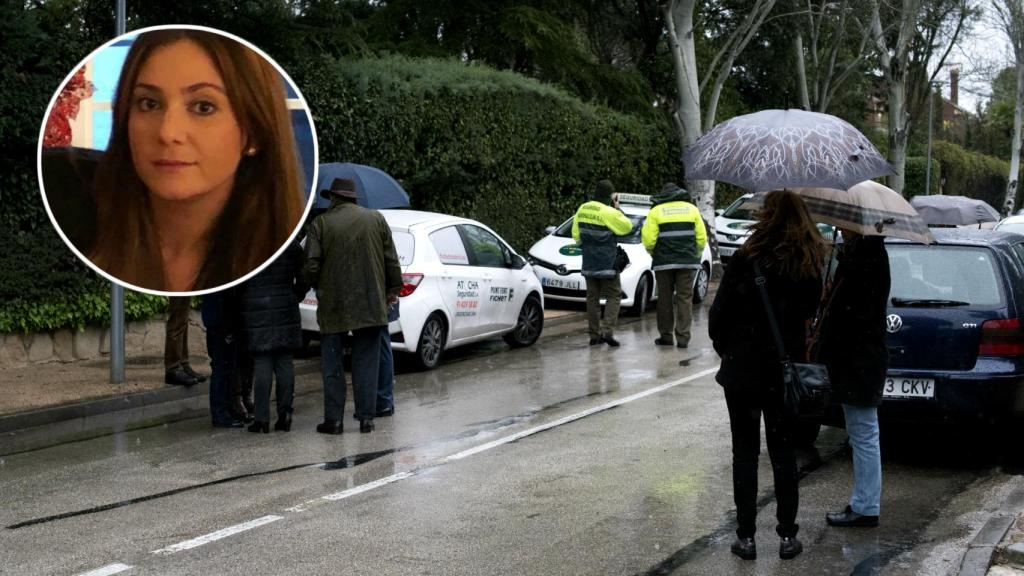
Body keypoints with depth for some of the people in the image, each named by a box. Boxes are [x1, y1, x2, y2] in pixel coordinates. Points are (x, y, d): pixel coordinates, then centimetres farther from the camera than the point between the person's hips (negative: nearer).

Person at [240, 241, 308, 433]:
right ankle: (285, 414, 9)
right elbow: (303, 279, 4)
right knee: (285, 362, 8)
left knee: (262, 364, 0)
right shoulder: (292, 246, 1)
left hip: (256, 312, -2)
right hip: (286, 311, 3)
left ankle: (262, 418, 0)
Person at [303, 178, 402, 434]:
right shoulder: (376, 219, 4)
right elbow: (391, 260, 5)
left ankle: (333, 419, 7)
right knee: (366, 362, 8)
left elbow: (311, 266, -8)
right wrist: (393, 289, 17)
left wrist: (313, 284, 13)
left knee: (332, 364, 7)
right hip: (370, 304, 2)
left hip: (332, 305, -2)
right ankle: (366, 417, 7)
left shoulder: (321, 223, -4)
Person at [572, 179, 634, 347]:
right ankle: (607, 331, -11)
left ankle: (594, 334, 12)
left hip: (588, 263, 6)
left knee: (592, 297, 11)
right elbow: (627, 227, -4)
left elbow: (576, 234, 12)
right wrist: (617, 209, 2)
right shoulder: (608, 212, -17)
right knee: (613, 296, 3)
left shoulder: (582, 209, 5)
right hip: (607, 263, -6)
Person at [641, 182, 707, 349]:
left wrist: (654, 254, 12)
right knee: (685, 298, 2)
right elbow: (702, 237, 4)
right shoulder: (691, 209, 8)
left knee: (665, 299, 8)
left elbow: (648, 239, -6)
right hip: (687, 261, 1)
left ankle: (666, 336, 11)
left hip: (664, 261, -1)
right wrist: (695, 255, 18)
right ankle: (683, 337, -3)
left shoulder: (656, 211, 2)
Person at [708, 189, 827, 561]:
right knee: (783, 451, 13)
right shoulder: (811, 264, -3)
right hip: (786, 371, 3)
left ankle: (746, 537, 10)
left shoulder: (747, 259, -14)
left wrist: (724, 348, 6)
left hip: (743, 368, -3)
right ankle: (787, 536, 15)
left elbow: (719, 312, -10)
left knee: (745, 451, 6)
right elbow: (810, 313, 4)